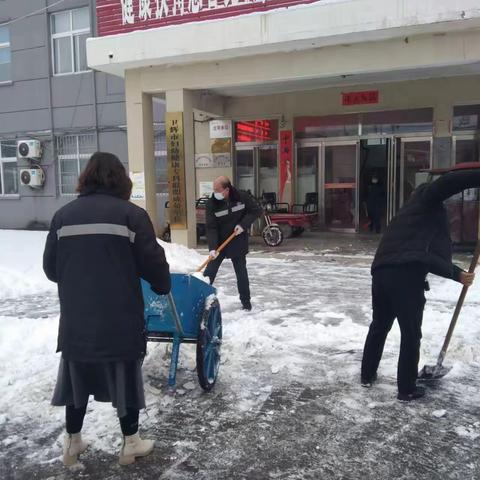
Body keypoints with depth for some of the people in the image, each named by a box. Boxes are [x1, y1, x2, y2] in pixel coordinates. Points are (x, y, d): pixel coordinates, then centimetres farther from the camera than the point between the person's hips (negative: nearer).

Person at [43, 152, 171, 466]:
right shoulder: (132, 214, -8)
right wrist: (163, 286, 13)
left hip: (75, 317, 4)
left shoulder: (63, 215, 3)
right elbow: (152, 261, -8)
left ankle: (73, 443, 35)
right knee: (125, 379, 13)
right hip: (121, 318, -3)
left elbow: (50, 268, 7)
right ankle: (131, 443, 28)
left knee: (77, 379, 20)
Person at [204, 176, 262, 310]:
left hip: (238, 243, 0)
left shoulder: (242, 197, -14)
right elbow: (211, 227, -19)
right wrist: (212, 248, -30)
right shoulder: (212, 203, -16)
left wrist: (243, 224, -18)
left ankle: (246, 301, 24)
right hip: (219, 243, 0)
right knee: (209, 272, 1)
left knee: (241, 273, 9)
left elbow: (257, 210, -5)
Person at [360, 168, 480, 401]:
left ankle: (367, 374, 36)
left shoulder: (414, 213, 32)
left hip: (381, 272, 8)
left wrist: (457, 274, 31)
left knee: (379, 326, 24)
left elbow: (427, 256, 30)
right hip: (405, 275, -8)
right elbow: (448, 182, -13)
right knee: (411, 334, 8)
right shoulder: (426, 200, 10)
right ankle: (407, 389, 20)